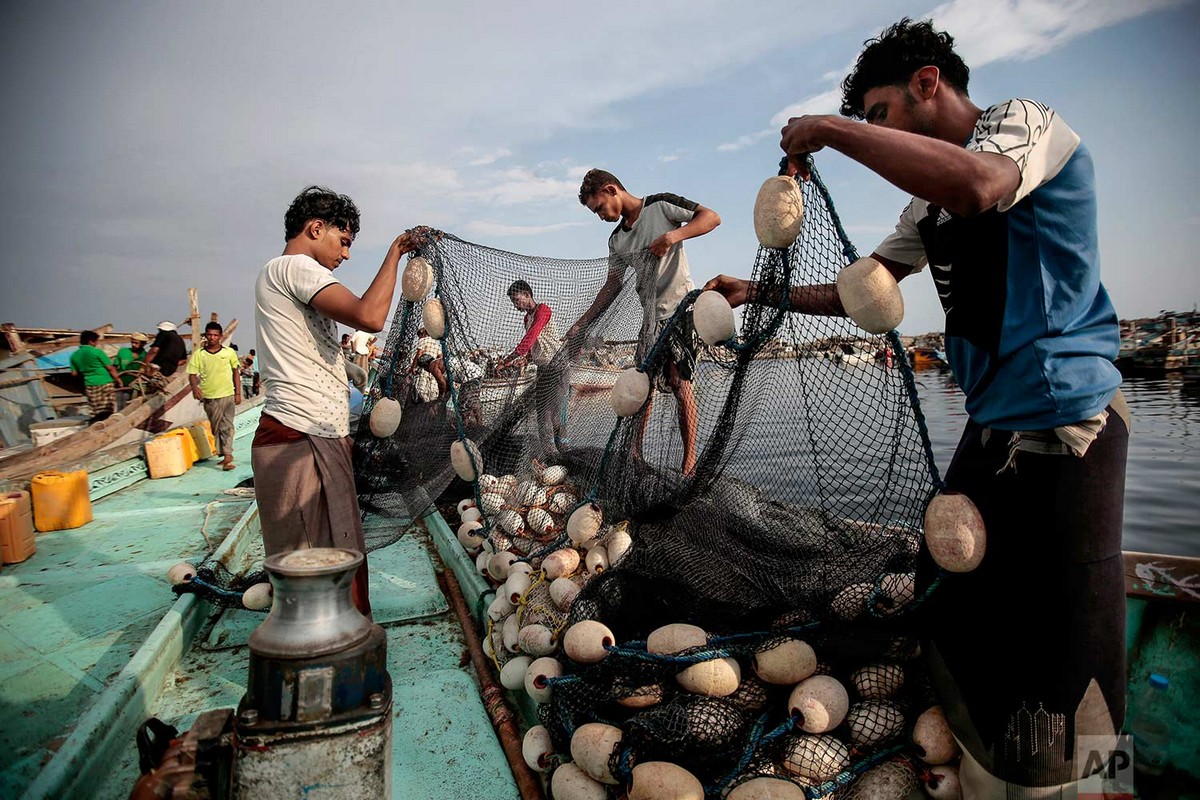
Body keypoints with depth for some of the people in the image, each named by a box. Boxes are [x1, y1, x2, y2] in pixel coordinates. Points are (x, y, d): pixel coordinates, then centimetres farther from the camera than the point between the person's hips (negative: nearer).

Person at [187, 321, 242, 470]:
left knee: (227, 426, -7)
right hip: (210, 397, 1)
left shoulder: (229, 352, 2)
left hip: (228, 395, -1)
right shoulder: (198, 354, 0)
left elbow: (236, 373, 8)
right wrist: (195, 388, -17)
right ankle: (224, 454, 20)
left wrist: (238, 393, 5)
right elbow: (192, 374, 3)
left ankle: (227, 455, -11)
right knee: (215, 427, 10)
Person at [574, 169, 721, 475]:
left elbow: (711, 217, -6)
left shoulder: (661, 205, -2)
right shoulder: (617, 239, 16)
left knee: (679, 380, -13)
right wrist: (583, 323, 13)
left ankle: (689, 462, -9)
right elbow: (613, 285, 18)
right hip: (651, 316, 7)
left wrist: (674, 235, -21)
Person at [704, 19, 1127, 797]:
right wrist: (758, 292, 13)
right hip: (993, 423, 9)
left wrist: (831, 130, -24)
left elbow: (975, 184, -33)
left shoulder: (1025, 120, -8)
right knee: (963, 610, 17)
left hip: (1067, 420, -9)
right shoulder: (927, 205, 16)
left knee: (1059, 639, -2)